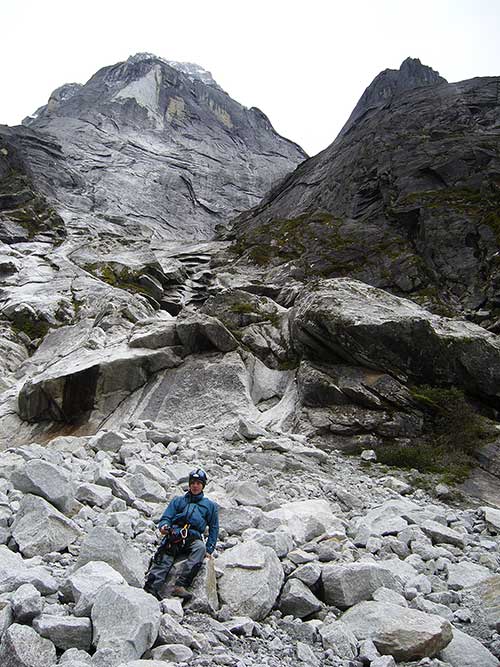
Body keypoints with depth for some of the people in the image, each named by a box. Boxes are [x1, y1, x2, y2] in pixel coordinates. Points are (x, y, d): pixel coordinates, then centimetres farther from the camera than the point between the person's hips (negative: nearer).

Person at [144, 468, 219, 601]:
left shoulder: (210, 506, 24)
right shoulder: (178, 500, 25)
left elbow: (213, 529, 21)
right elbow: (166, 518, 16)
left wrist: (209, 550, 7)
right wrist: (163, 526, -9)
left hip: (193, 539, -1)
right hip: (174, 536, 1)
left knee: (201, 547, -35)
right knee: (164, 560, -28)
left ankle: (180, 585, -43)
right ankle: (151, 588, -47)